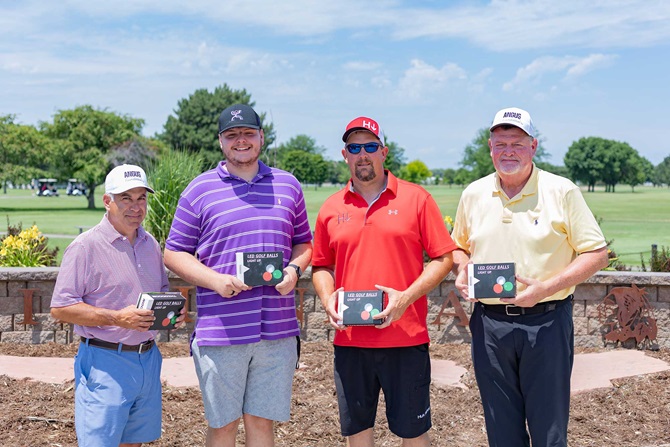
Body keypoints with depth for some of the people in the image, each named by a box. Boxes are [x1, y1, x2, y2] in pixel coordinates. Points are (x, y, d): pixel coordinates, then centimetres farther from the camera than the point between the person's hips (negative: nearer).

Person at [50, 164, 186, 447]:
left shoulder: (150, 244, 12)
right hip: (105, 362, -6)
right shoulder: (86, 246, -10)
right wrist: (117, 318, -21)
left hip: (148, 358, 7)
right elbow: (60, 309, -13)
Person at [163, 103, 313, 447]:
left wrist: (294, 269, -4)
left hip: (277, 329, 2)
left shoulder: (288, 185, 11)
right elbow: (174, 253, 3)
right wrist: (215, 280, -14)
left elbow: (303, 242, 19)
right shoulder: (199, 190, 2)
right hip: (220, 331, -2)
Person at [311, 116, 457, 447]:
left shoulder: (416, 198, -1)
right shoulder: (331, 208, 8)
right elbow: (321, 265, 16)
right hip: (349, 339, 3)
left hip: (405, 336, -3)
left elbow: (444, 258, -2)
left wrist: (406, 297, -14)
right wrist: (328, 299, -4)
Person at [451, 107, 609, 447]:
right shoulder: (473, 194, 7)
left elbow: (596, 254, -6)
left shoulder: (562, 192, -5)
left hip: (545, 321, -3)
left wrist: (545, 288, -18)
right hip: (488, 323, 4)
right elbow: (459, 247, 21)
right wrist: (462, 272, -3)